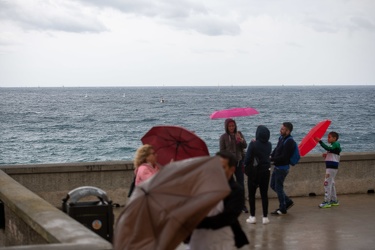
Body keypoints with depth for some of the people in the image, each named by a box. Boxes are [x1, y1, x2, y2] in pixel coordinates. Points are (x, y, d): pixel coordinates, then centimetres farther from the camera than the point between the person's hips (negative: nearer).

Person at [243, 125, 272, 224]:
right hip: (266, 171, 4)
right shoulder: (269, 145, -3)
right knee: (264, 194, 9)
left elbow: (247, 158, -17)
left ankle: (252, 217, 9)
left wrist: (245, 164, 5)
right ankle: (265, 217, 9)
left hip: (254, 172, -4)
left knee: (252, 194, 8)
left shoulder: (253, 144, -18)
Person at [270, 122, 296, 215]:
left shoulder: (289, 142, -20)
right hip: (277, 167, 9)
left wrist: (271, 159, -20)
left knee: (278, 187, -1)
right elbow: (276, 149, 17)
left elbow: (284, 157, -23)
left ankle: (282, 209, 12)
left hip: (282, 168, -9)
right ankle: (288, 201, 28)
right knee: (273, 185, 16)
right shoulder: (281, 138, 6)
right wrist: (271, 156, -1)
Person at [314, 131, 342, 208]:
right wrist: (327, 155, 6)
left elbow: (328, 148, -29)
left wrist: (320, 141, -33)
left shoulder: (336, 144, -11)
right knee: (331, 183, 17)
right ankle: (334, 200, 25)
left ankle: (327, 201, -12)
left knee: (327, 183, -12)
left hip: (332, 167, -11)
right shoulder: (334, 146, 19)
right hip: (330, 166, 11)